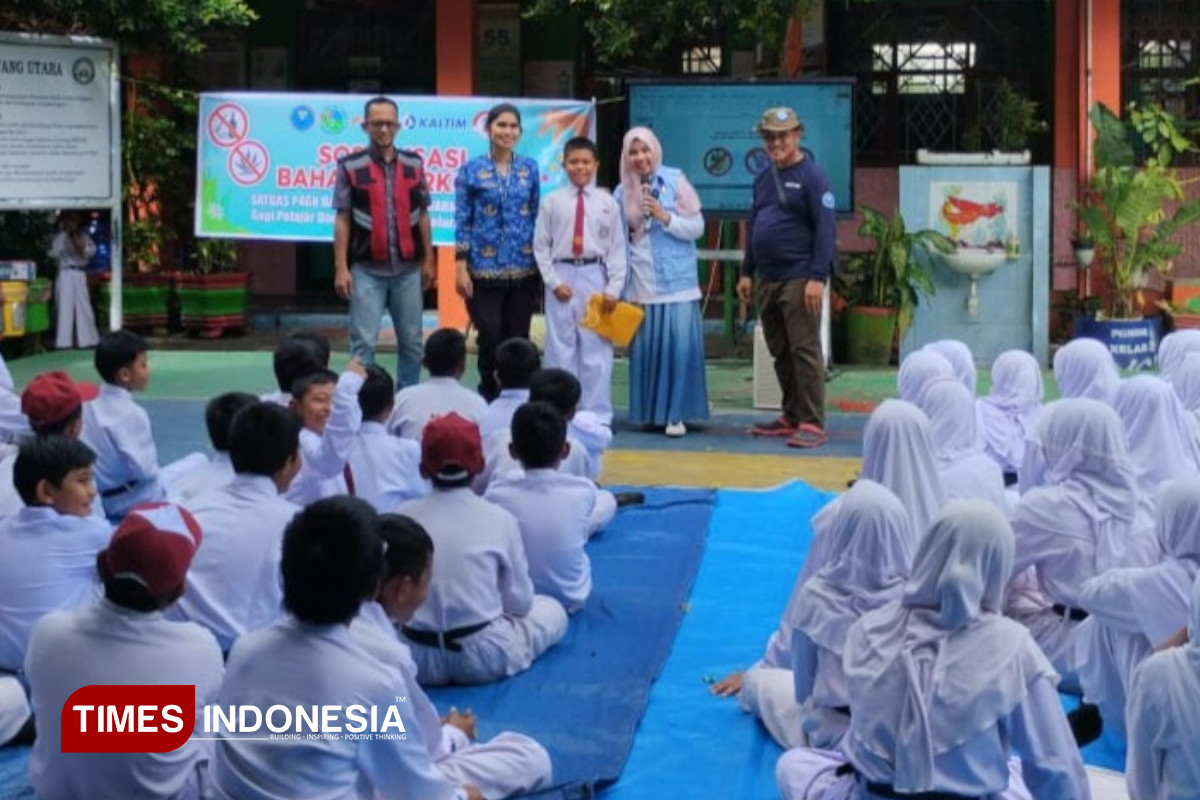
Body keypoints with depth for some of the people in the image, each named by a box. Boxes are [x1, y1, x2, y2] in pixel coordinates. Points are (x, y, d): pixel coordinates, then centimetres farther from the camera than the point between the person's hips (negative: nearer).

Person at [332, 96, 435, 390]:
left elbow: (422, 216, 11)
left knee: (411, 341, 9)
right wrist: (341, 268, -7)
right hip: (367, 270, -3)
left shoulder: (414, 164, 7)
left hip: (408, 269, 3)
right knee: (363, 342, -2)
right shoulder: (350, 166, -2)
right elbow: (342, 220, -2)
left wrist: (429, 260, 8)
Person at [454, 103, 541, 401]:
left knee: (518, 339, 6)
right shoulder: (472, 170, 0)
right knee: (490, 339, -3)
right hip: (484, 268, -3)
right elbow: (462, 221, -2)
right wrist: (460, 267, -8)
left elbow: (536, 216, 12)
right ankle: (489, 400, 11)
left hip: (523, 268, 3)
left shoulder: (530, 168, 8)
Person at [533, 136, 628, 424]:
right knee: (561, 349, 5)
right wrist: (553, 281, -6)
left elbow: (617, 248, 1)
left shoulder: (608, 203, 1)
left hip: (594, 276, 0)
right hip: (562, 276, 0)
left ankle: (597, 416, 9)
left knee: (596, 349, 3)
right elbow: (541, 246, 2)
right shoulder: (552, 202, 1)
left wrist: (613, 288, -5)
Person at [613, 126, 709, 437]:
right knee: (644, 346, 2)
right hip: (640, 283, 3)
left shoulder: (675, 182, 1)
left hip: (676, 281, -3)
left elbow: (697, 227, -2)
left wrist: (665, 216, -13)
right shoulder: (623, 192, 9)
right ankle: (648, 411, 12)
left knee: (678, 346, -8)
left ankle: (675, 413, -2)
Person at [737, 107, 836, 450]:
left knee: (804, 351, -7)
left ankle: (812, 423, -5)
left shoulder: (812, 176, -7)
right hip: (768, 279, 8)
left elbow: (826, 228, -13)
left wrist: (817, 277, -19)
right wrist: (747, 272, 16)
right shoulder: (764, 178, 16)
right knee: (780, 351, 12)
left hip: (799, 279, -8)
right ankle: (791, 416, 21)